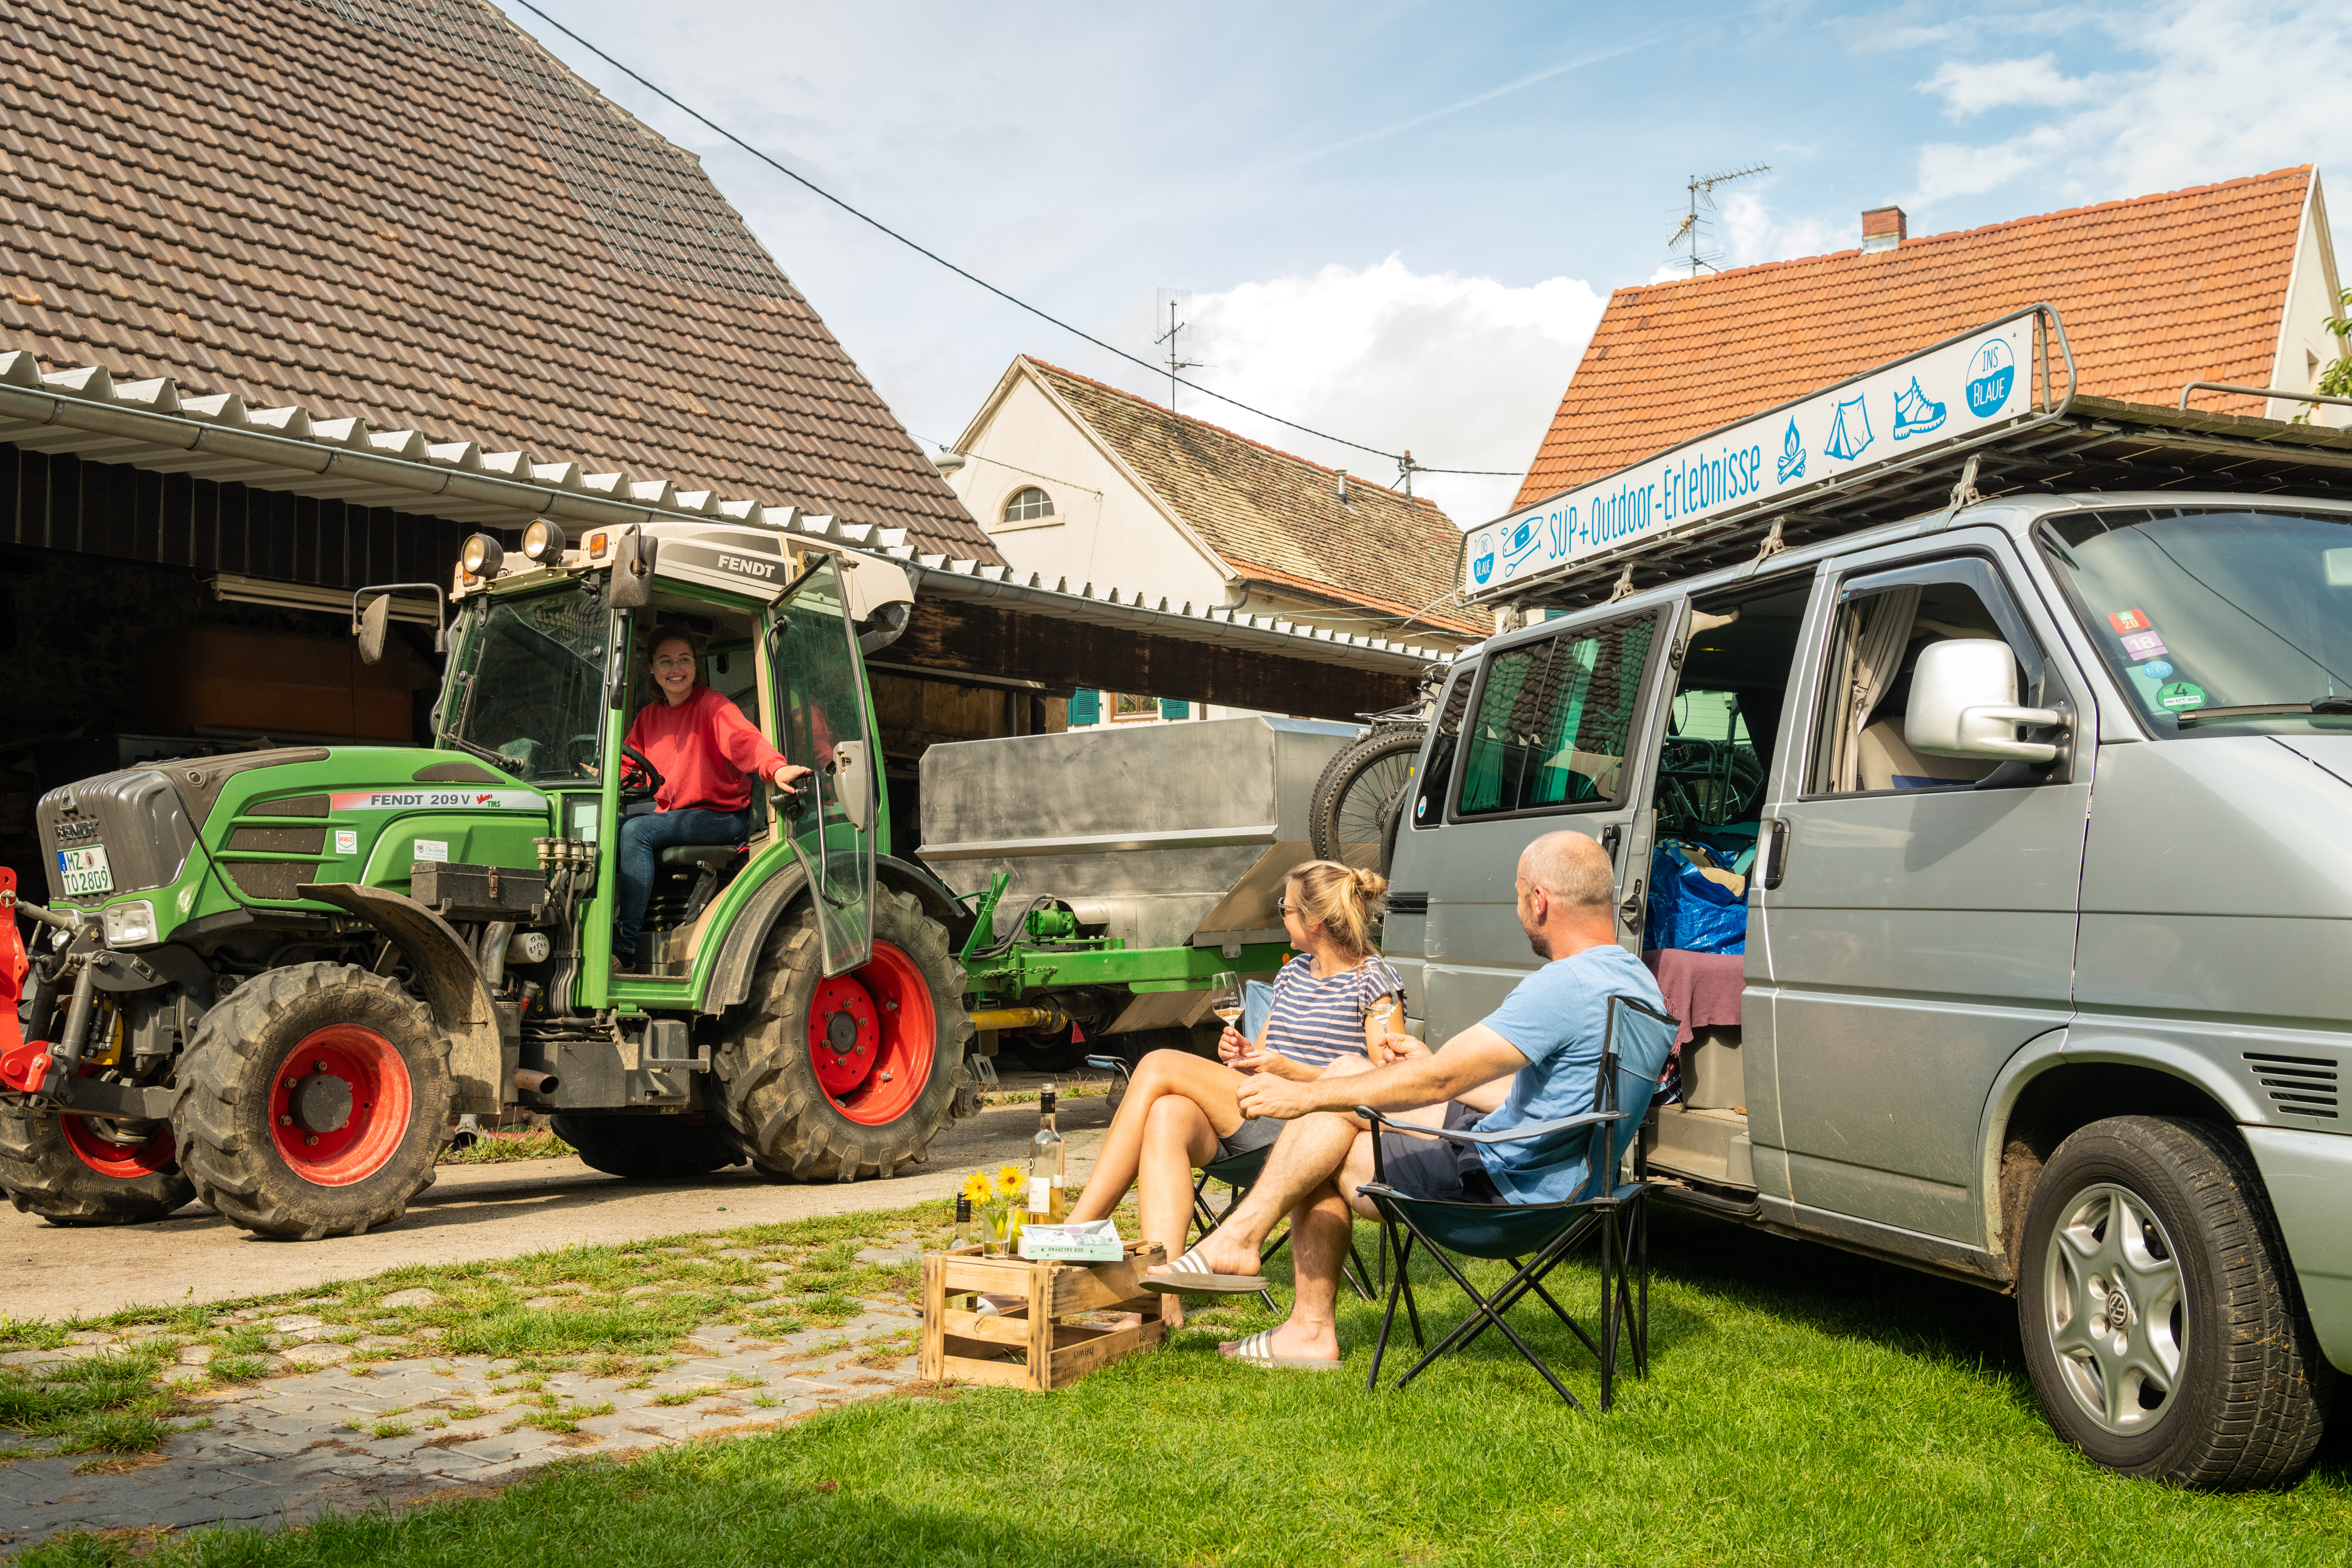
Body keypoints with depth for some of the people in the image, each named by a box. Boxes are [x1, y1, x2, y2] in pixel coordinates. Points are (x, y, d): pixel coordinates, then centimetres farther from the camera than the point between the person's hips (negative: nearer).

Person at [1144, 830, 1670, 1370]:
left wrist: (1307, 1096, -16)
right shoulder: (1637, 981, 8)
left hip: (1501, 1193, -10)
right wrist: (1432, 1063, 22)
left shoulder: (1563, 987, -23)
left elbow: (1438, 1081, -23)